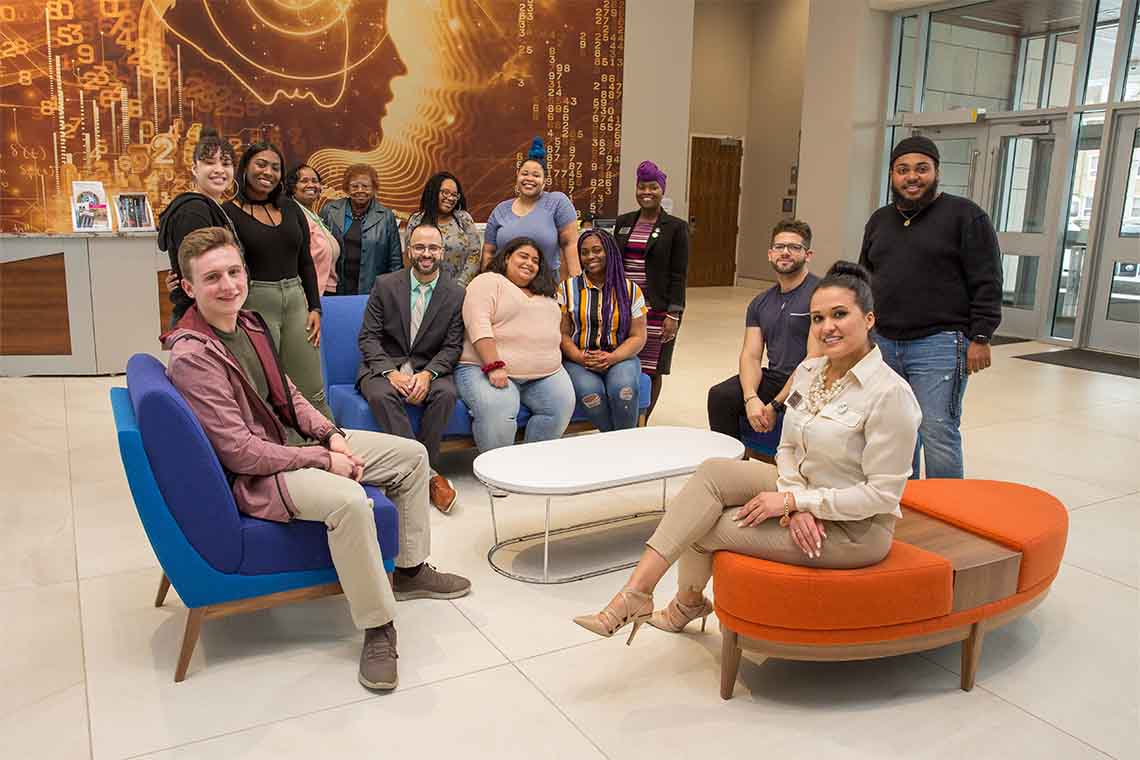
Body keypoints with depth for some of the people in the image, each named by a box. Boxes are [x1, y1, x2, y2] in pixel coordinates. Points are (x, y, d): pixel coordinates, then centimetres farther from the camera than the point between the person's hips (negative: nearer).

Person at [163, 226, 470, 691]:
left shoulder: (249, 324, 4)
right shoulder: (192, 357, -23)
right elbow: (240, 453, -25)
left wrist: (332, 435, -2)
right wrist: (324, 461, -20)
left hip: (296, 440, 10)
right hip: (253, 476, -9)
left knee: (411, 455, 7)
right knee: (348, 499, -37)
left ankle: (410, 571, 22)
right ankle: (377, 628, -19)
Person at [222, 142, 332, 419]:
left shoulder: (291, 208, 12)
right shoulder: (229, 213, -2)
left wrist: (315, 308, 8)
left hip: (296, 302, 4)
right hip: (254, 304, -4)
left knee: (313, 392, 8)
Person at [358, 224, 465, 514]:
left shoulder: (456, 295, 1)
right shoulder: (385, 285, 1)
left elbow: (452, 347, -1)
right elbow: (368, 337, -3)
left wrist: (427, 374, -20)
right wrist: (391, 372, -19)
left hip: (429, 368, 1)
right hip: (383, 366, 0)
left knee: (446, 393, -31)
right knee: (381, 395, -32)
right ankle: (428, 474, -31)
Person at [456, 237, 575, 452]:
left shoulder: (545, 294, 26)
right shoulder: (487, 282, 4)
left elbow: (555, 330, 25)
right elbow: (478, 325, -11)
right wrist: (494, 366, -22)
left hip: (545, 373, 6)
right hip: (487, 367, -6)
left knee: (562, 404, -20)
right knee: (496, 409, -33)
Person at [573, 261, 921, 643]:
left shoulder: (890, 393, -23)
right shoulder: (809, 370, 1)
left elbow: (881, 493, -22)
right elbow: (787, 448, 7)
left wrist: (792, 500, -19)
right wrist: (796, 503, -13)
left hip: (855, 530, -7)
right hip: (804, 490, 7)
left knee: (704, 528, -12)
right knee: (713, 472, -16)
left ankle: (688, 602, 15)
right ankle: (636, 590, -9)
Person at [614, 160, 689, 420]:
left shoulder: (676, 227, -2)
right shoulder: (623, 222, 11)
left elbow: (678, 275, -6)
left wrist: (673, 314, -11)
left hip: (656, 309, -4)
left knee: (650, 370, 2)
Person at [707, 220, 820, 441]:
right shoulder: (760, 304, 13)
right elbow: (750, 356, 5)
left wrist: (776, 405, -18)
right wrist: (751, 398, -16)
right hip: (773, 379, 6)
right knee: (719, 396, -15)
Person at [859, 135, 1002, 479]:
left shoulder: (965, 215, -2)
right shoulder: (879, 221, 16)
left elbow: (986, 283, -6)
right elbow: (865, 280, 22)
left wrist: (980, 338, -12)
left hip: (938, 345, -6)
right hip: (884, 343, 6)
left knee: (938, 434, -8)